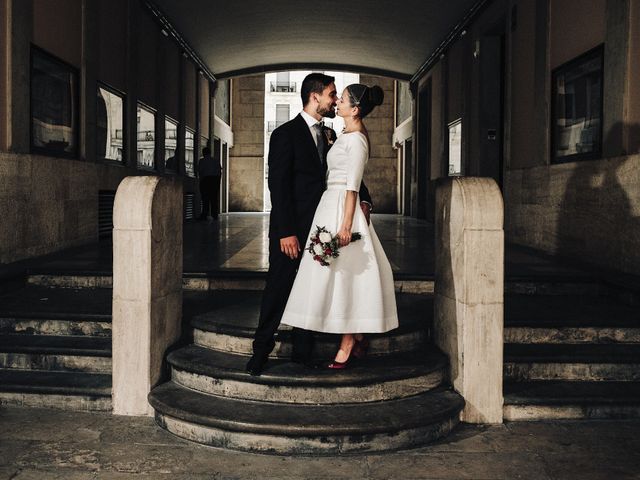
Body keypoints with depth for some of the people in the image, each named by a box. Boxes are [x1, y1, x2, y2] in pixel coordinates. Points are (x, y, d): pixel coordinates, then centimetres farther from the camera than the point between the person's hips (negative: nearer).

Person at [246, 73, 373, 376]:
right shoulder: (286, 134, -8)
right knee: (279, 288, 2)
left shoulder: (324, 137, 14)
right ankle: (261, 351, 16)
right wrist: (286, 232, -19)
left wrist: (363, 199, -7)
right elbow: (278, 185, -14)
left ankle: (302, 352, 19)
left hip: (317, 229, 7)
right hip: (291, 230, -6)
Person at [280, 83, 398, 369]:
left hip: (341, 207, -10)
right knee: (341, 273, 11)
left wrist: (346, 225, -22)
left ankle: (347, 344, 1)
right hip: (330, 204, 10)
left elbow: (353, 186, -18)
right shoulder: (348, 135, 15)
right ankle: (357, 339, 18)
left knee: (342, 272, -6)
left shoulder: (356, 139, -12)